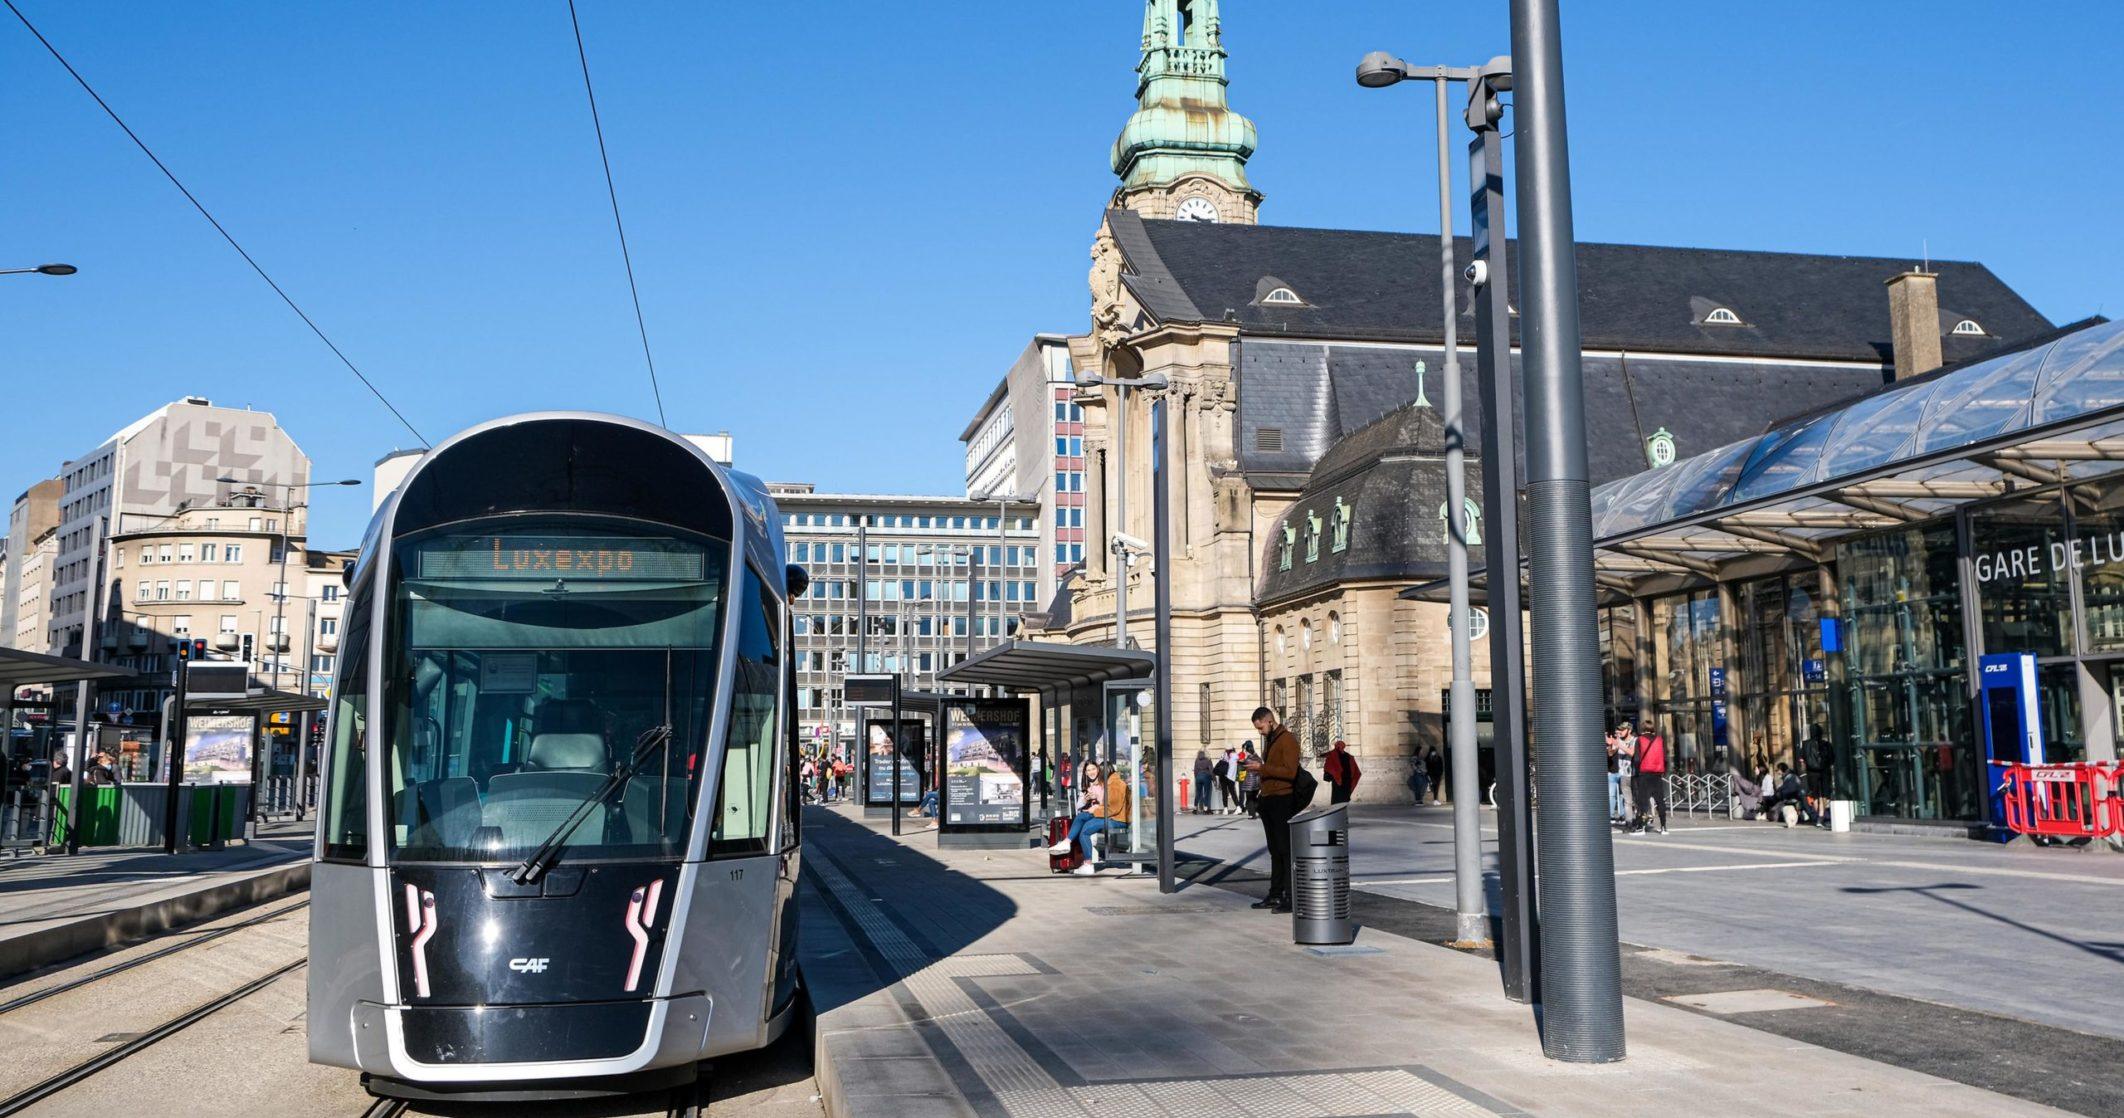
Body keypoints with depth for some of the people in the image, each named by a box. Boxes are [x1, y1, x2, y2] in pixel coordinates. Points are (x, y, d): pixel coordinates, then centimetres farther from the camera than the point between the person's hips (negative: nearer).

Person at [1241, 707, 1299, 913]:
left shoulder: (1287, 739, -10)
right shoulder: (1269, 740, 19)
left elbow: (1290, 772, -19)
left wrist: (1262, 768, -20)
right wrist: (1258, 770, 11)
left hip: (1283, 800, -9)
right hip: (1268, 801, 9)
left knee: (1285, 849, -7)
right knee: (1275, 850, 10)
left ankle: (1291, 897, -5)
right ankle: (1275, 895, 14)